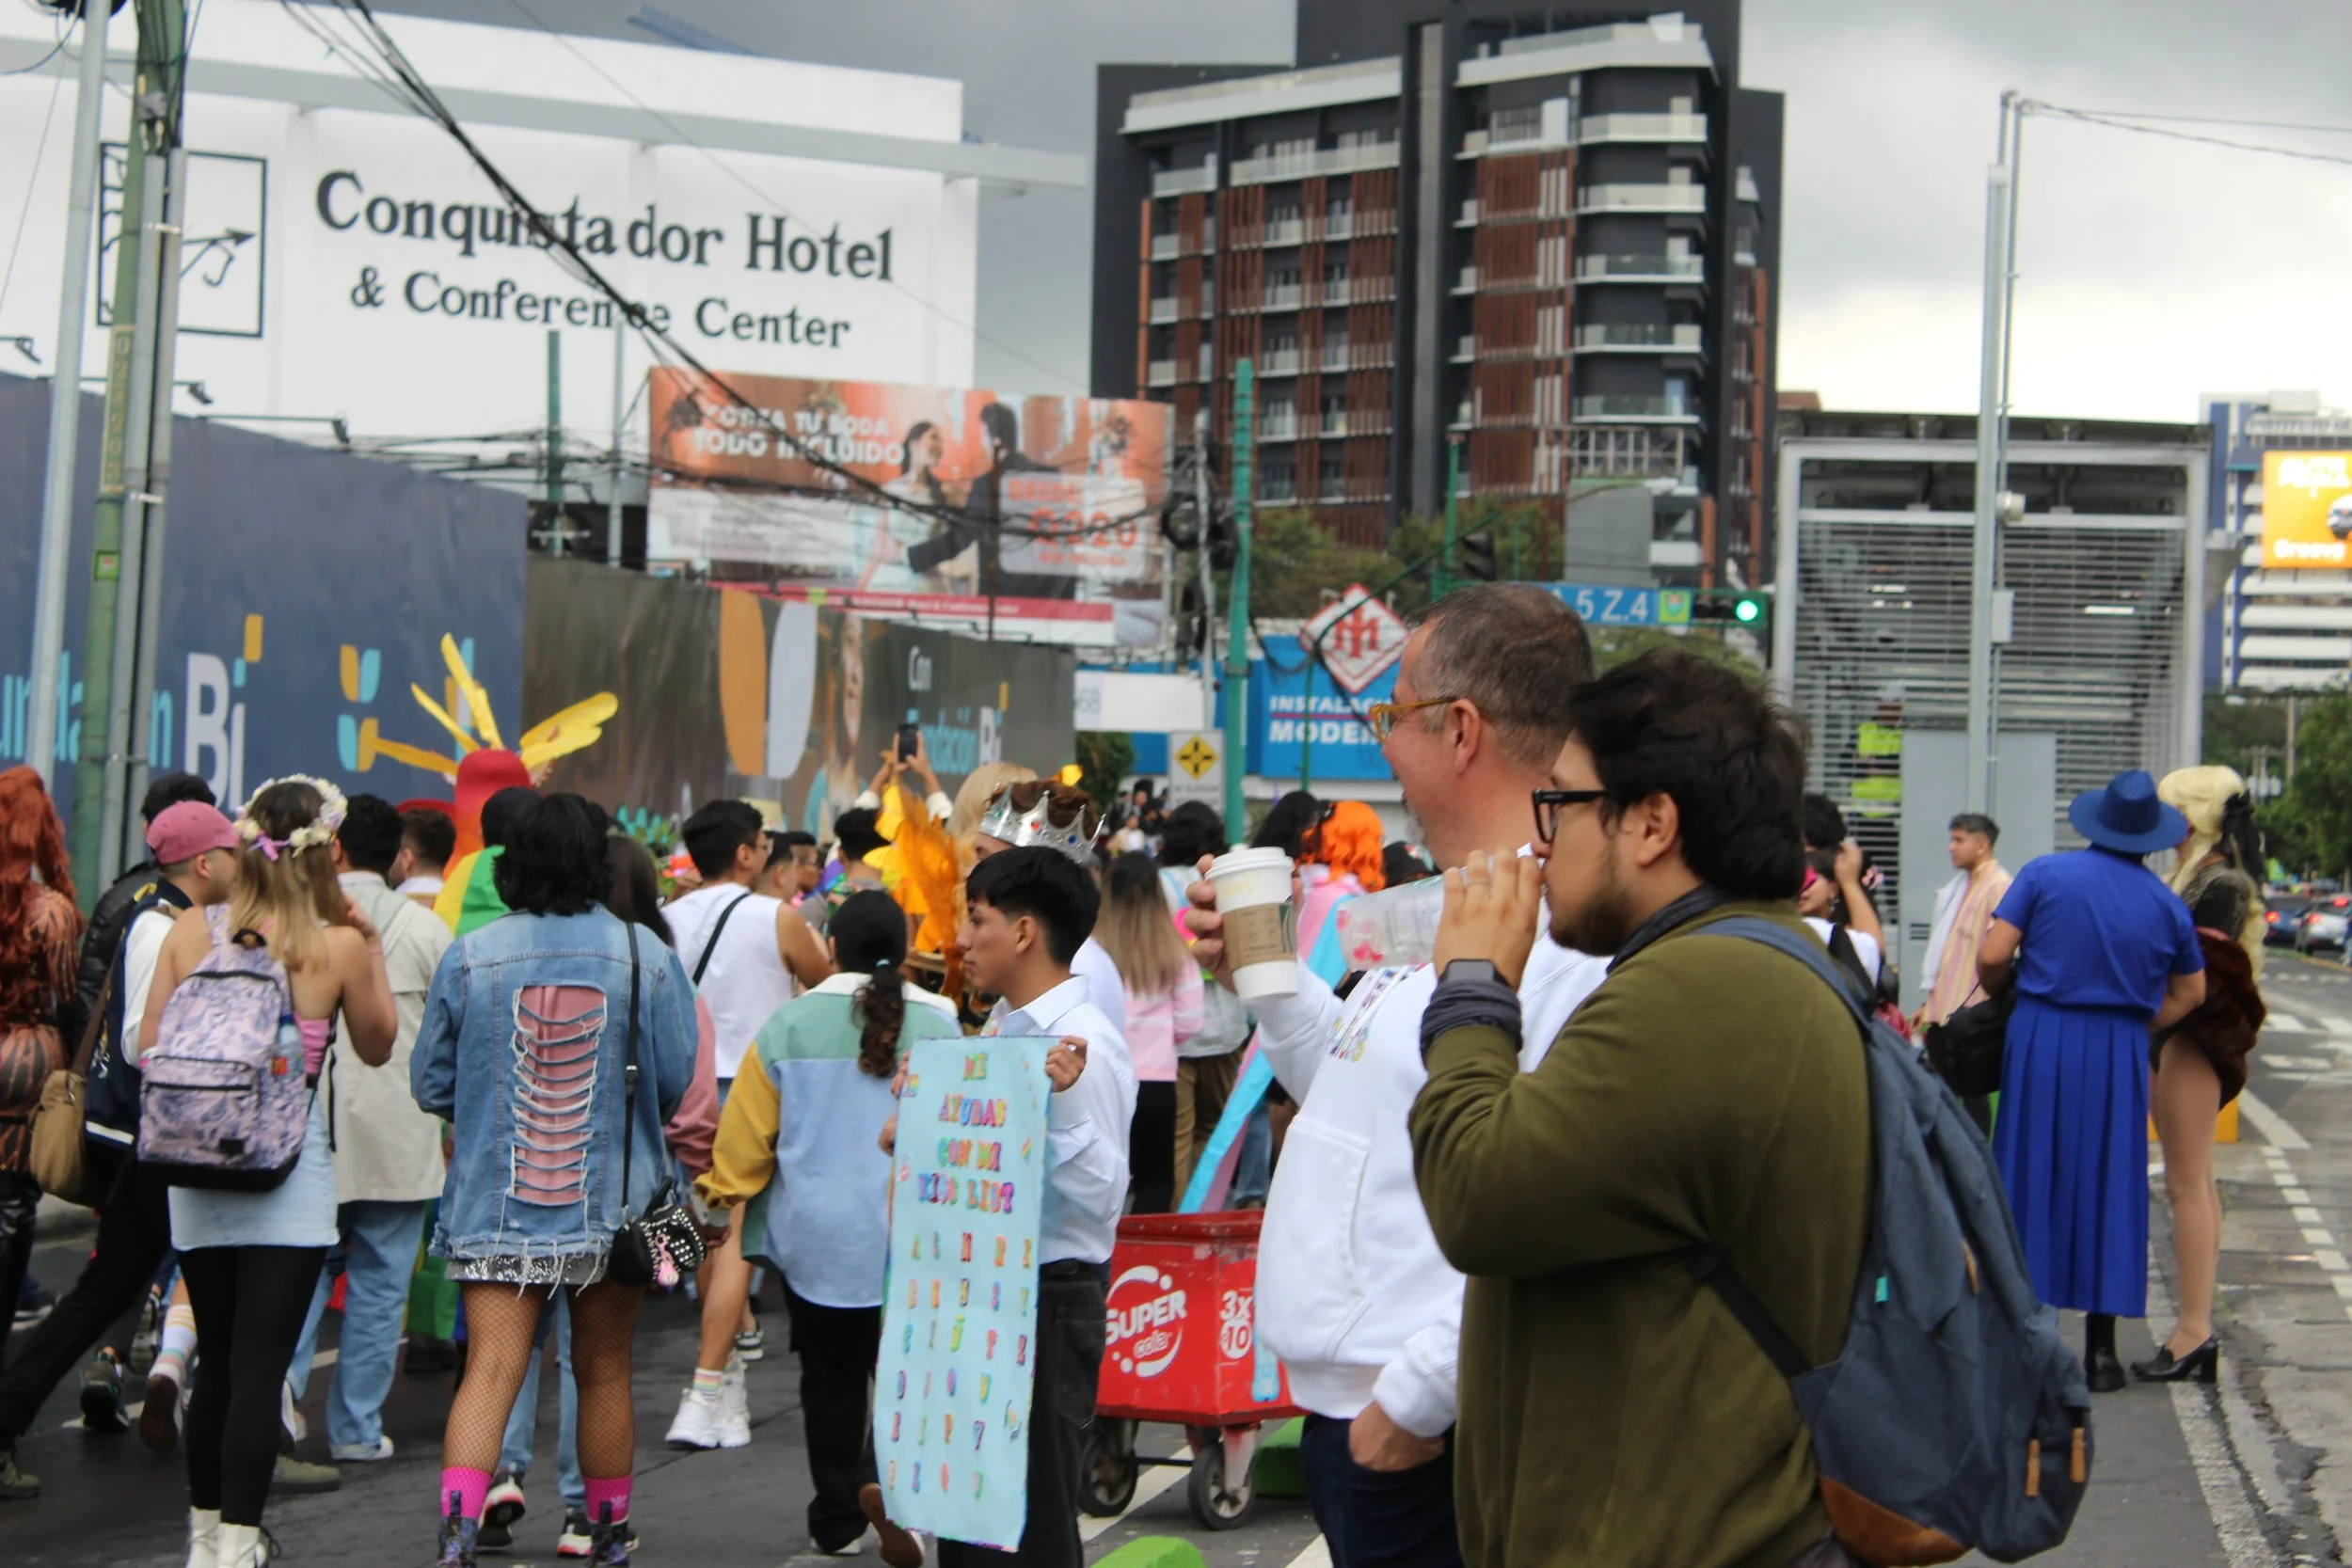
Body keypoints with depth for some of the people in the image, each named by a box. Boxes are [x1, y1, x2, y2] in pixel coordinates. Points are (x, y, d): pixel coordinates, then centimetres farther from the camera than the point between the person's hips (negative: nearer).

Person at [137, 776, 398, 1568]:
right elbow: (377, 1046, 8)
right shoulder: (339, 945, -8)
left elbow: (148, 1047, 3)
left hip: (197, 1169, 4)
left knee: (217, 1359, 17)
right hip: (288, 1174, -4)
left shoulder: (190, 929, -1)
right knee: (260, 1367, -2)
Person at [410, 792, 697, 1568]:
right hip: (612, 1205, 1)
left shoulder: (470, 956, -4)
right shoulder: (647, 956, -5)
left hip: (496, 1204, 0)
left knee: (490, 1366, -3)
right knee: (603, 1372, 13)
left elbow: (431, 1082, 2)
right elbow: (677, 1080, -1)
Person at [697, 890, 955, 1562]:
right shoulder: (938, 1025, -3)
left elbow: (747, 1129, 1)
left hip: (813, 1234, 1)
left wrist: (723, 1192, 16)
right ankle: (887, 1476, -21)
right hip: (914, 1236, -1)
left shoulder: (790, 1025, -3)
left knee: (830, 1375, 12)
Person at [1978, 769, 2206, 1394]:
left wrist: (2002, 994, 13)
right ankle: (2101, 1351, 9)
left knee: (2029, 1182, 6)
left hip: (2041, 1041, -1)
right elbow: (2190, 993, 15)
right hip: (2119, 1057, 1)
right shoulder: (2166, 904, 6)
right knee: (2109, 1191, 7)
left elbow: (1992, 956, -7)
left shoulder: (2044, 874, -3)